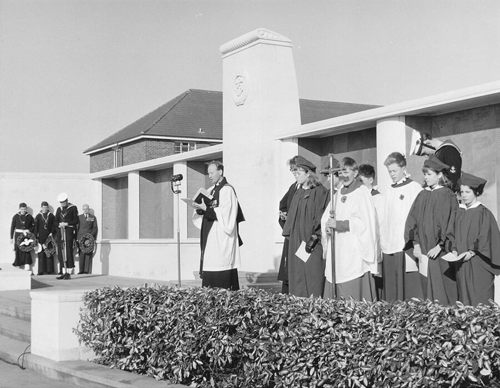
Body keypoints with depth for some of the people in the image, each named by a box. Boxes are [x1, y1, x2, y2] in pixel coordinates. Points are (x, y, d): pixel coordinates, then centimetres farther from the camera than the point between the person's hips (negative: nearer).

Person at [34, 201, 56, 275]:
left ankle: (50, 270, 4)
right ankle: (42, 270, -1)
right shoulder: (38, 216, 7)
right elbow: (35, 227, 4)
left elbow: (54, 225, 8)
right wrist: (36, 236, -3)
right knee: (41, 254, -3)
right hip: (41, 238, -1)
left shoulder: (51, 216, 10)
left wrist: (52, 233, -5)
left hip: (49, 236, 1)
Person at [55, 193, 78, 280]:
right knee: (60, 252, 2)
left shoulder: (73, 208, 3)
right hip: (60, 231, 5)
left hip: (69, 231, -5)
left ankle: (68, 273, -6)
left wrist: (67, 223, -13)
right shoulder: (59, 209, 18)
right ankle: (63, 272, 7)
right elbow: (56, 221, 17)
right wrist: (59, 224, -4)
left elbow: (76, 221, -2)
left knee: (68, 251, -9)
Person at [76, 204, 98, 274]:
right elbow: (77, 228, 11)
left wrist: (91, 236, -3)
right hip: (80, 239, 1)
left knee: (88, 254, -6)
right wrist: (77, 238, 1)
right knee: (81, 254, -5)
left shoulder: (93, 217, 12)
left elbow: (95, 228, 9)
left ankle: (87, 270, -6)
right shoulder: (79, 217, 15)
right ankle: (81, 270, -4)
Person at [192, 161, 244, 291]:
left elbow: (224, 213, -16)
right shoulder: (211, 190, 17)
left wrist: (206, 208, -19)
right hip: (210, 236, 8)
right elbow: (206, 212, 14)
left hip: (222, 237, -8)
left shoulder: (227, 190, -8)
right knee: (209, 268, 5)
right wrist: (199, 209, -7)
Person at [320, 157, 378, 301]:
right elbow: (326, 217, 15)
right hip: (340, 250, 7)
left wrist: (339, 224, -17)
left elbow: (364, 222, -15)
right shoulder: (339, 193, 16)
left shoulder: (362, 193, -6)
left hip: (356, 250, -6)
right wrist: (328, 224, -7)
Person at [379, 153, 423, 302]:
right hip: (388, 250, 6)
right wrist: (382, 243, 10)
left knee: (409, 291, -6)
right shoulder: (388, 192, 17)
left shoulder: (415, 189, -2)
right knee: (390, 294, 6)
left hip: (406, 249, -6)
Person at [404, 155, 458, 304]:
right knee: (427, 289, 6)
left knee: (442, 292, -3)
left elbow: (450, 225, -9)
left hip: (441, 253, -5)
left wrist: (439, 247, -15)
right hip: (424, 252, 5)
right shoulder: (422, 195, 11)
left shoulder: (447, 196, -5)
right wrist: (416, 244, 1)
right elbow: (413, 221, 11)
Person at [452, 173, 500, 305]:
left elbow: (485, 240, -9)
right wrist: (454, 250, -5)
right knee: (464, 298, 5)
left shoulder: (484, 213, -5)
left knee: (480, 300, -4)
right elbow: (454, 235, 11)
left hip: (479, 266, -5)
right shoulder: (458, 212, 10)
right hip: (461, 264, 5)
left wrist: (471, 252, -18)